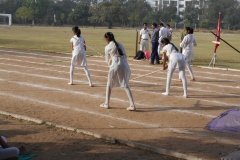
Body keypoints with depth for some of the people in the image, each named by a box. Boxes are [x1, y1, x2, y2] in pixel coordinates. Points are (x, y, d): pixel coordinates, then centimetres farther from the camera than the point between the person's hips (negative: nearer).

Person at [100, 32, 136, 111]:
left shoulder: (107, 47, 2)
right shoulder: (120, 44, 16)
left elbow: (108, 60, 8)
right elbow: (125, 56, 15)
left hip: (115, 66, -4)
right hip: (125, 66, 4)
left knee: (109, 85, 16)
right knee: (126, 86, 8)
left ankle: (106, 104, 25)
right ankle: (132, 105, -3)